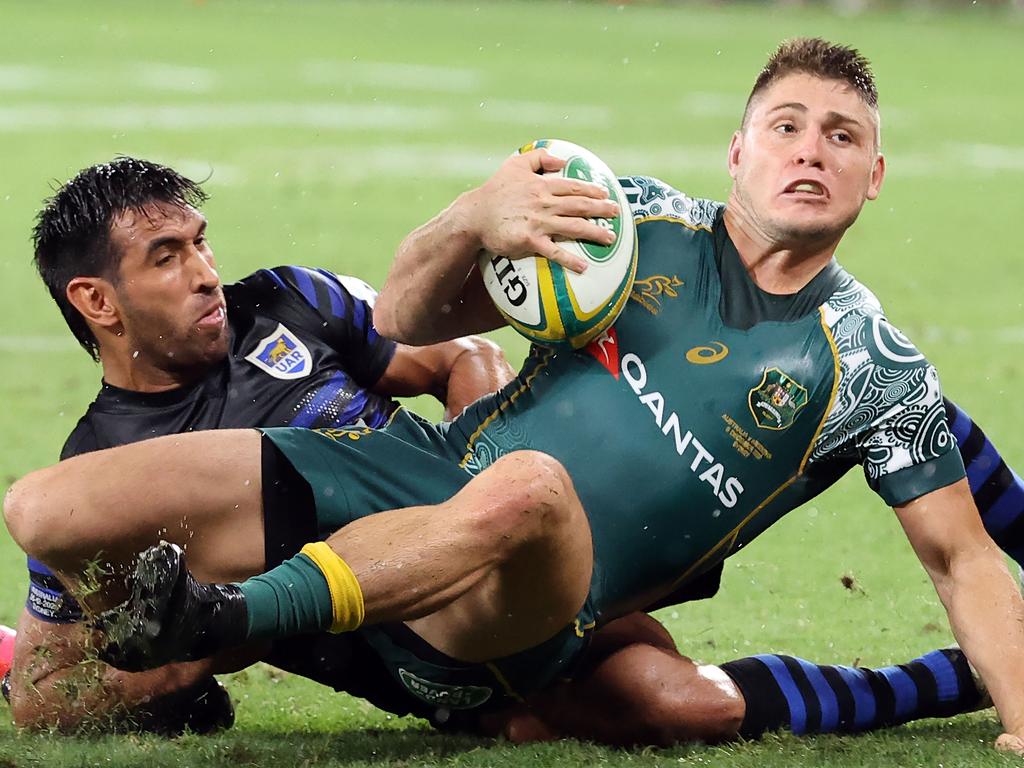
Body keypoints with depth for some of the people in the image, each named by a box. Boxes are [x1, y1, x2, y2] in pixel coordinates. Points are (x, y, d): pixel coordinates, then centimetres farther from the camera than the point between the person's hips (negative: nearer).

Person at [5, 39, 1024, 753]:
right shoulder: (645, 220, 10)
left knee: (527, 487, -44)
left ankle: (224, 615, -41)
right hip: (420, 480, 3)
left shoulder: (870, 369, 6)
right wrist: (473, 220, -12)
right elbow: (411, 320, 10)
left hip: (523, 615, -3)